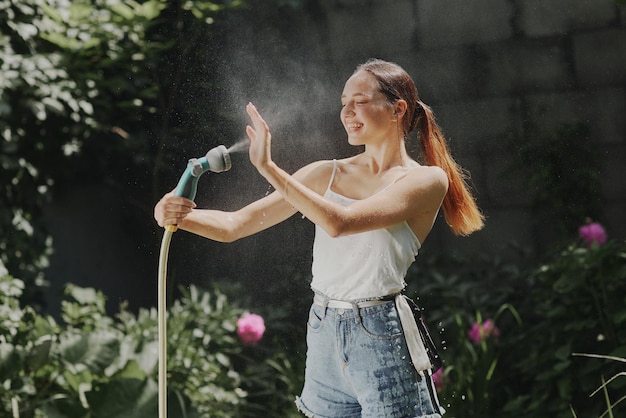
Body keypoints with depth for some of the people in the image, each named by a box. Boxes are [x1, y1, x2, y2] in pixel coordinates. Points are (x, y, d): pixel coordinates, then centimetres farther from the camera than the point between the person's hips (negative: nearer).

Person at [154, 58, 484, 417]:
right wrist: (180, 216, -13)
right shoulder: (327, 175, 9)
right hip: (324, 338, 4)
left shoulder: (427, 180, -5)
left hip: (381, 339, -4)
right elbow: (234, 225, 6)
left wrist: (268, 167, -20)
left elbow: (340, 223, -20)